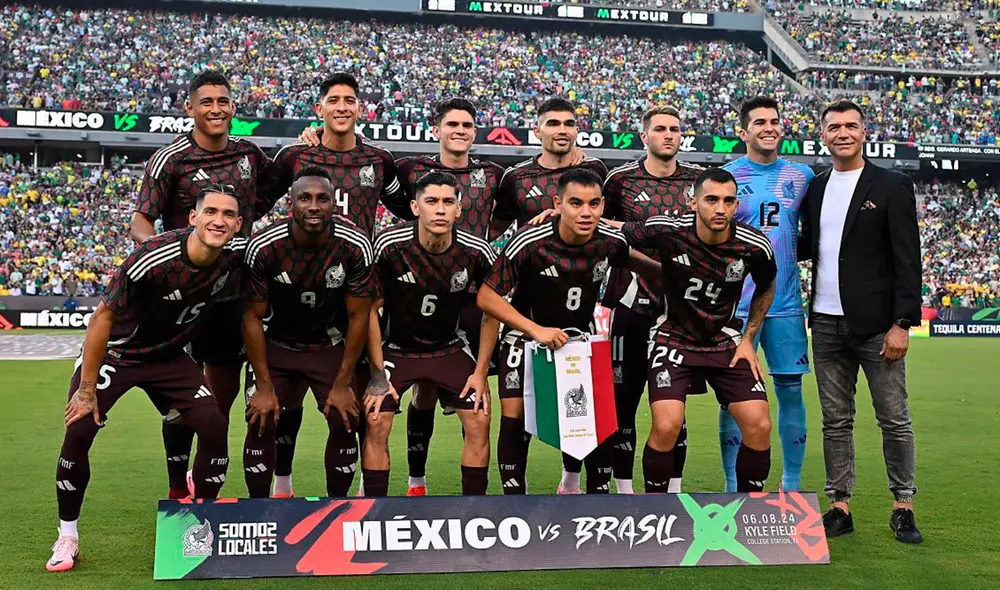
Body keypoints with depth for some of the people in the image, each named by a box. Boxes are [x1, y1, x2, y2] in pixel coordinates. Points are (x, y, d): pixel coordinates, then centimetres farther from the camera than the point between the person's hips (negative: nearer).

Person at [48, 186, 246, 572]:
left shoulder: (236, 253, -18)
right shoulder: (152, 259, -32)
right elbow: (104, 316, -22)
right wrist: (87, 389, -18)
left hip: (170, 357, 4)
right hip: (114, 353, -4)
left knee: (214, 425, -12)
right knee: (79, 430, -17)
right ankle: (67, 537, 5)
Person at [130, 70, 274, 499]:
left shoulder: (249, 154, 6)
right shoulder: (169, 159, -7)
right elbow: (140, 224, -9)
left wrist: (251, 220, 5)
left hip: (235, 290, 5)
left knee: (225, 389, 11)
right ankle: (177, 490, 14)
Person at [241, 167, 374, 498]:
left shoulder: (355, 246, -23)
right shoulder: (264, 247, -25)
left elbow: (358, 316, -13)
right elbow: (253, 316, -14)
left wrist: (342, 384, -12)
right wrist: (264, 386, -13)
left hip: (331, 345, 1)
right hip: (277, 344, 0)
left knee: (345, 423, -7)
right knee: (260, 423, -8)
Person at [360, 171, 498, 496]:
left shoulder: (477, 253, -17)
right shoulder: (389, 245, -22)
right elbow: (371, 309, -12)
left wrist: (480, 372, -4)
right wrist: (378, 374, -13)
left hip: (450, 349, 2)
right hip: (395, 347, -2)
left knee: (479, 421, -8)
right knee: (376, 423, -14)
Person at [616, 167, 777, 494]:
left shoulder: (754, 246, -14)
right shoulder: (667, 230, -21)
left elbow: (766, 289, 8)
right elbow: (617, 232, -4)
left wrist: (748, 339, 4)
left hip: (726, 342, 3)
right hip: (674, 339, -2)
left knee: (759, 426, -9)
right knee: (666, 426, -20)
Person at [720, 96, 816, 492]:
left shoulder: (802, 175, 8)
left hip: (786, 304, 3)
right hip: (737, 306, -2)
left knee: (791, 389, 6)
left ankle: (792, 485, 18)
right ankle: (734, 488, 11)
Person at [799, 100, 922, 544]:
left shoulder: (892, 186, -3)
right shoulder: (815, 188, 12)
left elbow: (907, 260, -6)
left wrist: (902, 323, -12)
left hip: (876, 324, -4)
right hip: (827, 324, 4)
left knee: (894, 420, 3)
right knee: (835, 421, 9)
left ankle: (903, 507, 15)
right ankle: (840, 506, 17)